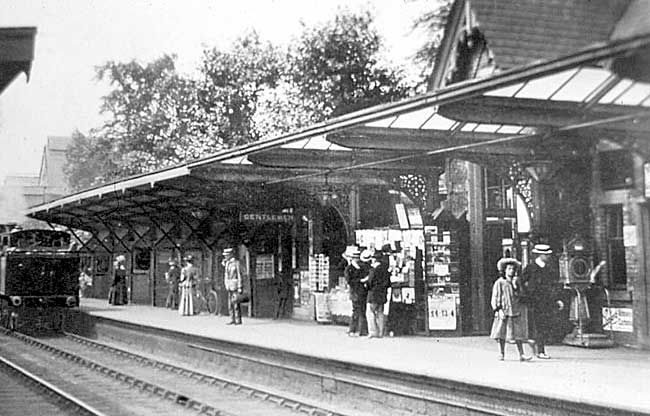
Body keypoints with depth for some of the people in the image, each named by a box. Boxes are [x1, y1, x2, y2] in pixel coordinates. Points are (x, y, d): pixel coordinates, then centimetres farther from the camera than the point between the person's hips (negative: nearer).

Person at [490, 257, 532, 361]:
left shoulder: (516, 282, 11)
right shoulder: (499, 283, -2)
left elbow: (520, 296, 23)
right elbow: (495, 298, -6)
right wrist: (499, 310, -15)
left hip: (517, 312, 3)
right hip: (504, 311, -3)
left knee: (518, 333, -1)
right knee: (502, 333, 2)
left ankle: (521, 354, 0)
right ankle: (501, 354, 12)